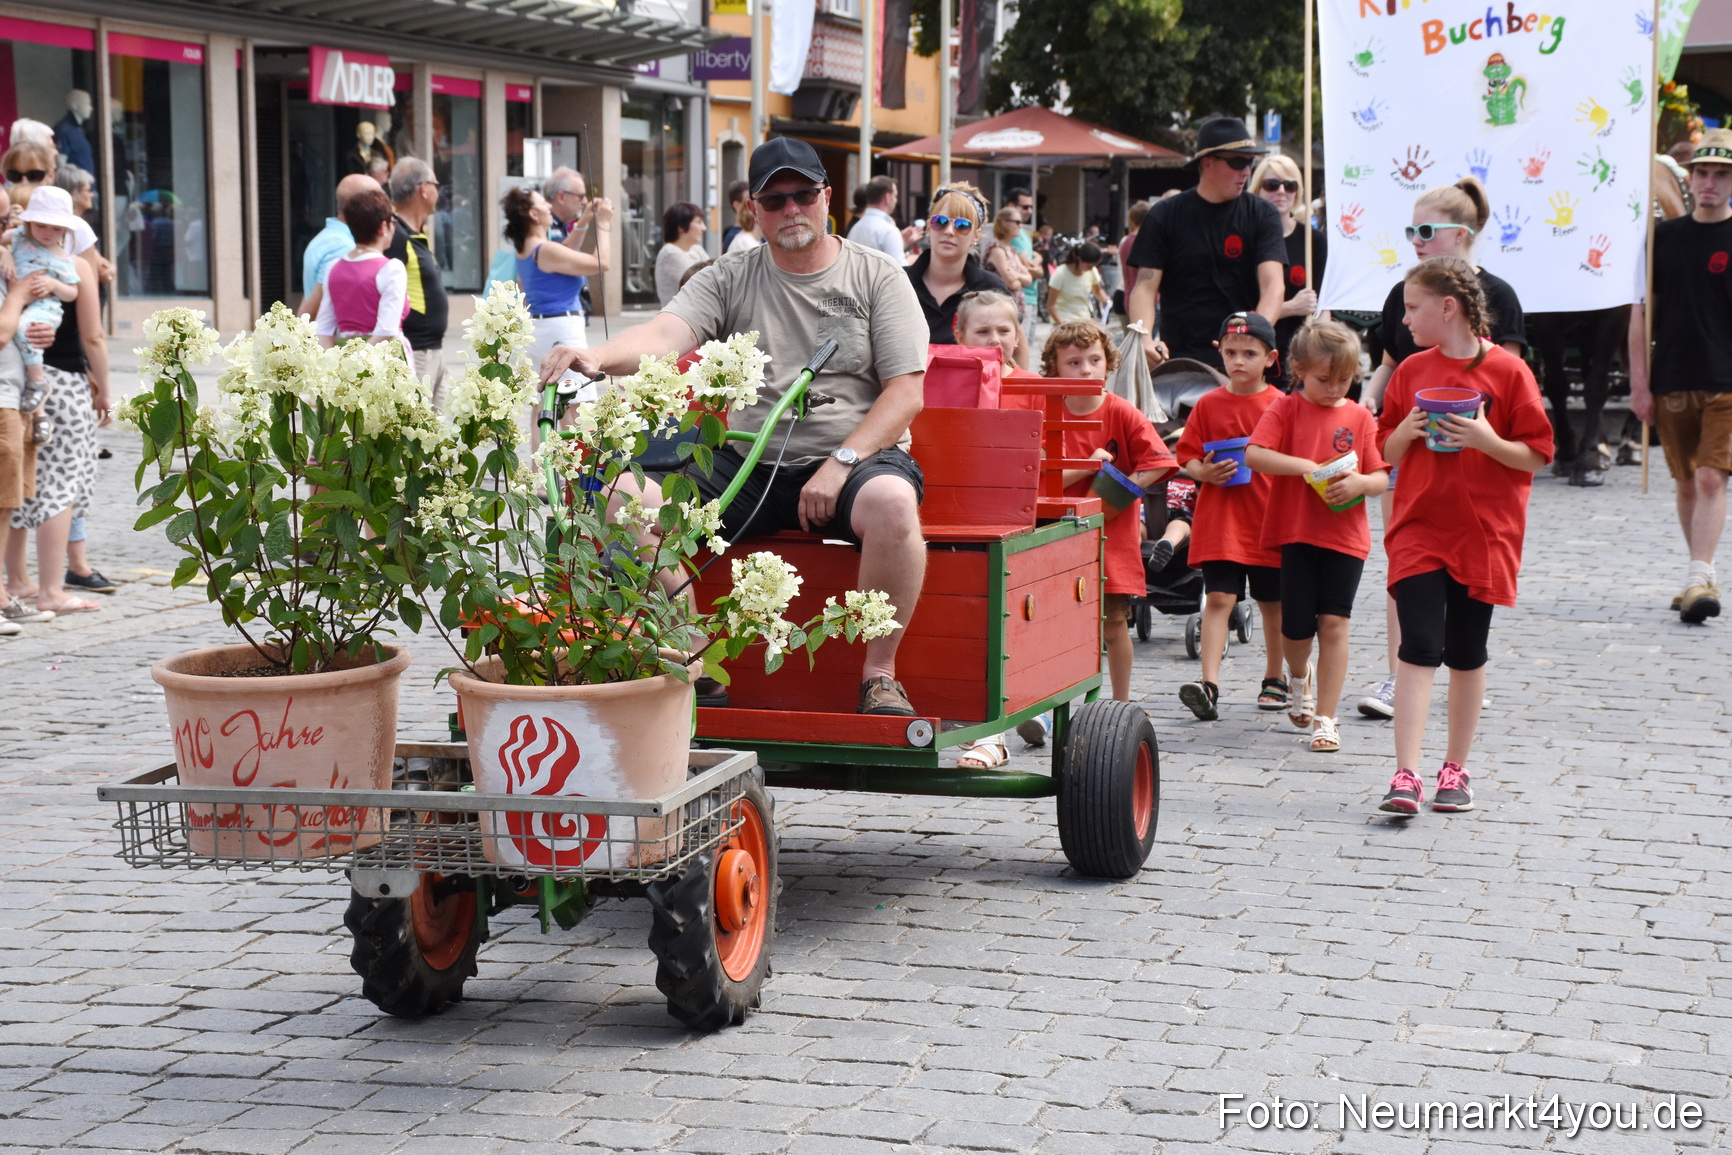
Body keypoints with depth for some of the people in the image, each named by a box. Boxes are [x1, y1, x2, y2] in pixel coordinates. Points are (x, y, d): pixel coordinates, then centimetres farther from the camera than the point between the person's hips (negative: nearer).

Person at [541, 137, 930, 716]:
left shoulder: (876, 277, 5)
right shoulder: (729, 279, 9)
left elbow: (906, 392, -2)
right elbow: (666, 332, -9)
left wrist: (841, 463, -16)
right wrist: (598, 356, -32)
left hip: (857, 455, -2)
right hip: (748, 465, 3)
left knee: (891, 502, -38)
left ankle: (879, 675, -20)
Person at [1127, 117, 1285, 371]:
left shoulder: (1262, 215, 5)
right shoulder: (1165, 216, 5)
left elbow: (1272, 284, -7)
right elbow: (1145, 286, 0)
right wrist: (1145, 338, -20)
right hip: (1178, 363, 0)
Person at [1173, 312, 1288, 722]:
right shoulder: (1208, 404, 3)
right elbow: (1186, 457, 7)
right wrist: (1205, 473, -14)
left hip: (1270, 519, 0)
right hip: (1220, 520, 0)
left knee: (1273, 603, 12)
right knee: (1218, 598, -8)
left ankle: (1274, 679, 27)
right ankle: (1209, 684, -14)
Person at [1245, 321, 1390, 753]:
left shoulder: (1359, 417, 7)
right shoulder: (1286, 409, 1)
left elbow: (1381, 478, 4)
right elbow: (1254, 454, -12)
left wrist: (1359, 483, -17)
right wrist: (1304, 466, -21)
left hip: (1346, 535, 1)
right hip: (1296, 532, -1)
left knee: (1334, 622, -5)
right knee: (1296, 625, 1)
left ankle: (1325, 719, 3)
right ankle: (1298, 675, 37)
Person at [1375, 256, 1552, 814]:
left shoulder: (1508, 371, -5)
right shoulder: (1411, 371, 6)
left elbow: (1536, 455, -4)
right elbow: (1386, 452, 13)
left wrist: (1487, 441, -20)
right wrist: (1406, 433, -8)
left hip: (1483, 532, -2)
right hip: (1418, 530, 2)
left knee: (1466, 654, 7)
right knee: (1418, 649, -8)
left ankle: (1455, 769, 21)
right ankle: (1406, 775, -11)